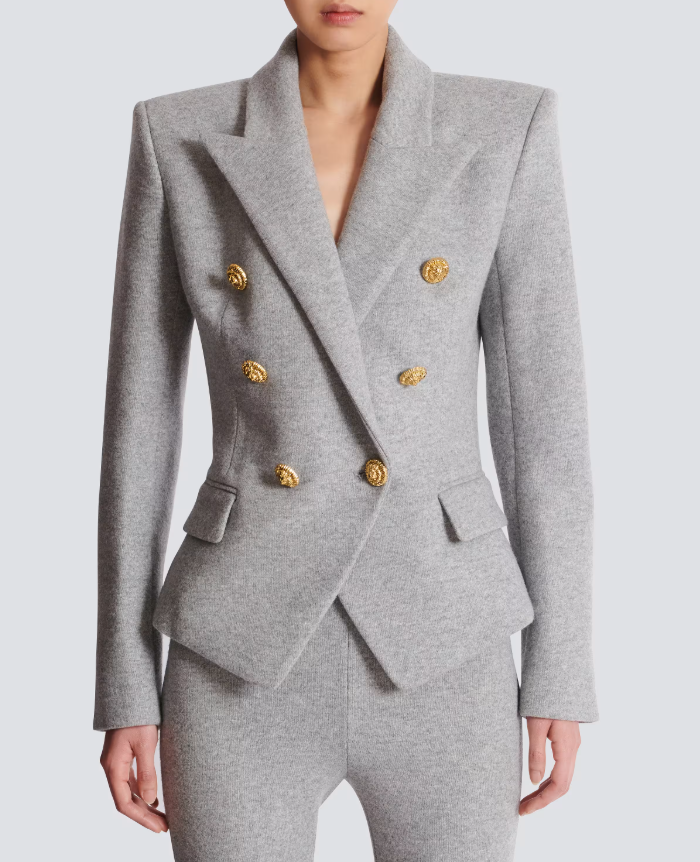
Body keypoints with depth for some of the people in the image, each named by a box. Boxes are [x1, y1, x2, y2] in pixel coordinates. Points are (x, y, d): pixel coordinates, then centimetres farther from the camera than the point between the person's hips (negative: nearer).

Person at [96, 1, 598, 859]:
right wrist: (125, 685, 2)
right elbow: (140, 418, 2)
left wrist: (559, 672, 1)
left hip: (436, 655, 0)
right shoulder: (181, 140, 0)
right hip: (246, 659, 0)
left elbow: (542, 408, 0)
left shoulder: (506, 130, -1)